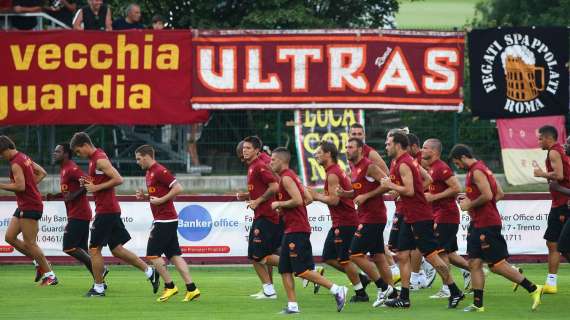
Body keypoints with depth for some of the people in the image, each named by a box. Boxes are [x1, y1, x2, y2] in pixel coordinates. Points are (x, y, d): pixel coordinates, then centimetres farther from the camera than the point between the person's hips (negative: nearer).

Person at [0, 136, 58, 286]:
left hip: (30, 206, -10)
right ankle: (40, 263, 15)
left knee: (29, 243, -6)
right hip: (23, 206, 10)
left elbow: (20, 186, -25)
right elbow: (42, 173, 19)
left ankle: (50, 275, -1)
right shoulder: (24, 158, 13)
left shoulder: (16, 164, -17)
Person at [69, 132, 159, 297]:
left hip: (106, 211, -10)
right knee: (117, 249, 11)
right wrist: (88, 183, 8)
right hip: (111, 210, 10)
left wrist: (96, 187, -18)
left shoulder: (100, 160, -15)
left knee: (94, 249, -3)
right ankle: (150, 272, 12)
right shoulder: (95, 158, 15)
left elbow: (118, 179, -22)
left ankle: (98, 288, 3)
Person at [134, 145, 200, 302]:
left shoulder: (159, 171, -13)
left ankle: (169, 286, -1)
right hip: (169, 220, 10)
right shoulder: (149, 173, 17)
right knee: (174, 255, 6)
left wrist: (160, 200, -18)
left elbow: (178, 188, -19)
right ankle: (191, 288, 3)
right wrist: (145, 196, 10)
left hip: (164, 221, -10)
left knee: (152, 254, -6)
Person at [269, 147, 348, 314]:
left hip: (297, 231, -10)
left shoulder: (286, 178, -13)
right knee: (284, 269, 7)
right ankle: (292, 305, 5)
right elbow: (308, 199, 18)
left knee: (303, 270, -10)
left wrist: (279, 204, -11)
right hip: (291, 230, 10)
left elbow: (298, 200, -24)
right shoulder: (291, 176, 17)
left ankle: (336, 290, -8)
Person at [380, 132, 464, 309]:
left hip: (420, 218, -10)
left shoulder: (403, 165, -16)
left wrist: (390, 185, -14)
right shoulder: (409, 161, 14)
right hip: (410, 218, 10)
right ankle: (404, 298, 9)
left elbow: (409, 191, -24)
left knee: (431, 256, -8)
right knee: (402, 255, 8)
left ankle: (455, 292, -2)